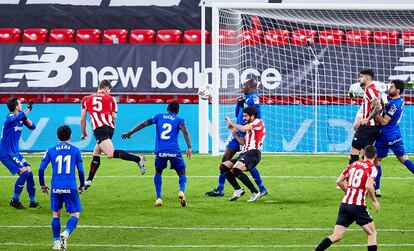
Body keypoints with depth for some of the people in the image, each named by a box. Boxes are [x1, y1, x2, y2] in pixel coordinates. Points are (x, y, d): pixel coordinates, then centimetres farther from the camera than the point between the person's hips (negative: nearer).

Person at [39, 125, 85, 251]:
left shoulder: (51, 151, 6)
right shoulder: (75, 151, 3)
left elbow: (41, 169, 3)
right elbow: (80, 170, 3)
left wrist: (42, 185, 16)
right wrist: (82, 186, 17)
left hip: (56, 188, 2)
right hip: (70, 188, -2)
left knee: (56, 214, 15)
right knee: (75, 214, 5)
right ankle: (66, 233, -22)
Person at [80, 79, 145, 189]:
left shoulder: (86, 99, 15)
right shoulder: (110, 99, 15)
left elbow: (83, 119, 18)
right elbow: (114, 117, 13)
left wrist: (84, 133, 31)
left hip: (99, 129, -5)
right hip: (110, 128, 5)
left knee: (111, 154, -22)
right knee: (96, 154, 18)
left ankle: (138, 159, -36)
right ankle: (89, 181, 19)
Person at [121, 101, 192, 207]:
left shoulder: (159, 117, 17)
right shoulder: (179, 120, 11)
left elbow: (144, 124, 10)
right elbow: (185, 131, -7)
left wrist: (129, 133, 15)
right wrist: (189, 147, -14)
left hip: (160, 151, 2)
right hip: (174, 151, -2)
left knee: (158, 173, 24)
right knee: (182, 174, 11)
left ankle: (159, 198, 9)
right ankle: (182, 191, -21)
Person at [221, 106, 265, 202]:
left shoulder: (258, 122, 0)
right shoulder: (249, 127, 28)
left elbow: (243, 129, -13)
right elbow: (243, 142, 26)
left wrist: (231, 123, 1)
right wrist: (234, 133, 16)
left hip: (253, 153, -10)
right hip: (245, 153, 10)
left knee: (236, 170, -30)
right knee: (223, 167, 0)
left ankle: (255, 192, -22)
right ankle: (238, 189, -7)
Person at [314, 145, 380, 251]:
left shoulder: (354, 164, 14)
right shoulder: (372, 168, -4)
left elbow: (339, 181, 15)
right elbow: (369, 186, -19)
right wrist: (375, 201, -5)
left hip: (345, 203, 5)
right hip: (358, 206, -5)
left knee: (336, 236, 4)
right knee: (372, 233, 10)